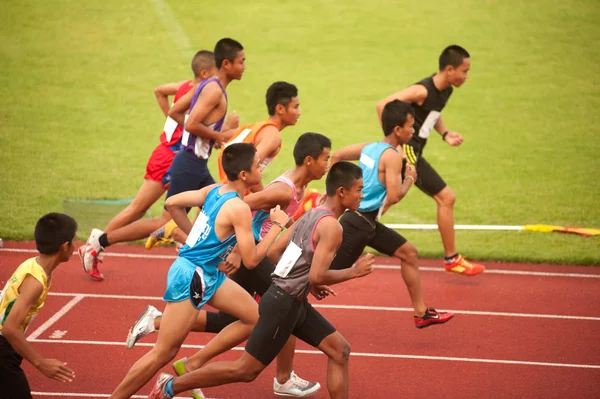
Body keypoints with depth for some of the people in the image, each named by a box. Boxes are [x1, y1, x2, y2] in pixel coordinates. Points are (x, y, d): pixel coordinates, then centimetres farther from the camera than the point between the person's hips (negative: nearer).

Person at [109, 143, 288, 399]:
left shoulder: (214, 190, 3)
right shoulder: (239, 209, -21)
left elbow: (172, 204, 11)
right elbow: (251, 260, -19)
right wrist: (277, 225, -10)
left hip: (209, 274, 10)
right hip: (191, 276, -10)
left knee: (255, 319, 13)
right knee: (165, 353, -4)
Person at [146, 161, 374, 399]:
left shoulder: (312, 215, 10)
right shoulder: (331, 227, -19)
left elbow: (273, 252, 14)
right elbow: (317, 276, -25)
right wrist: (353, 272, -11)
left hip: (294, 302, 10)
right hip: (284, 304, -10)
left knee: (340, 350, 10)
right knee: (246, 370, -1)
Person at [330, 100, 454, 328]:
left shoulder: (370, 147, 8)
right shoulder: (392, 156, -18)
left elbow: (336, 157, 13)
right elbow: (394, 196, -22)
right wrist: (410, 179, -4)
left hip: (367, 222, 10)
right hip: (359, 224, -10)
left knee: (409, 253, 14)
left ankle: (421, 313, 18)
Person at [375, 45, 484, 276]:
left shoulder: (446, 90, 6)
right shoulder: (423, 91, -22)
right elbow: (383, 106, -23)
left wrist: (445, 134, 8)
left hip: (412, 152, 10)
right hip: (405, 151, -10)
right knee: (446, 198, -5)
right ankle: (452, 259, 4)